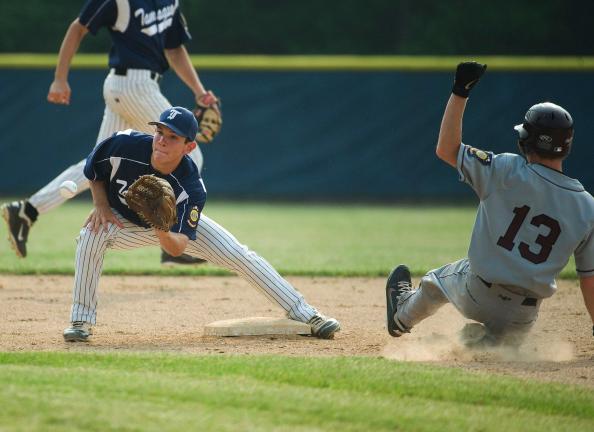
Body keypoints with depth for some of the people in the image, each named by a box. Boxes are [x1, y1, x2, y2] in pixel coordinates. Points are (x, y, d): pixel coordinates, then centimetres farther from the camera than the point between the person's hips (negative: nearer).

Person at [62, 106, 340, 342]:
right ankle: (81, 320, -20)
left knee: (240, 257, -10)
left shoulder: (191, 188, -36)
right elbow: (94, 170, -10)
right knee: (92, 234, -32)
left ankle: (305, 314, 2)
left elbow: (177, 248, -39)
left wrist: (162, 231, -60)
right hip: (126, 221, 1)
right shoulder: (124, 146, -33)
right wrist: (101, 205, -23)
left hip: (177, 225, 0)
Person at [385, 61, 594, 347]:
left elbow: (446, 150, -5)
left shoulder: (507, 171, -15)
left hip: (476, 294, 0)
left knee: (438, 280, 33)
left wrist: (460, 91, -5)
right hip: (522, 315, 0)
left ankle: (403, 315, 60)